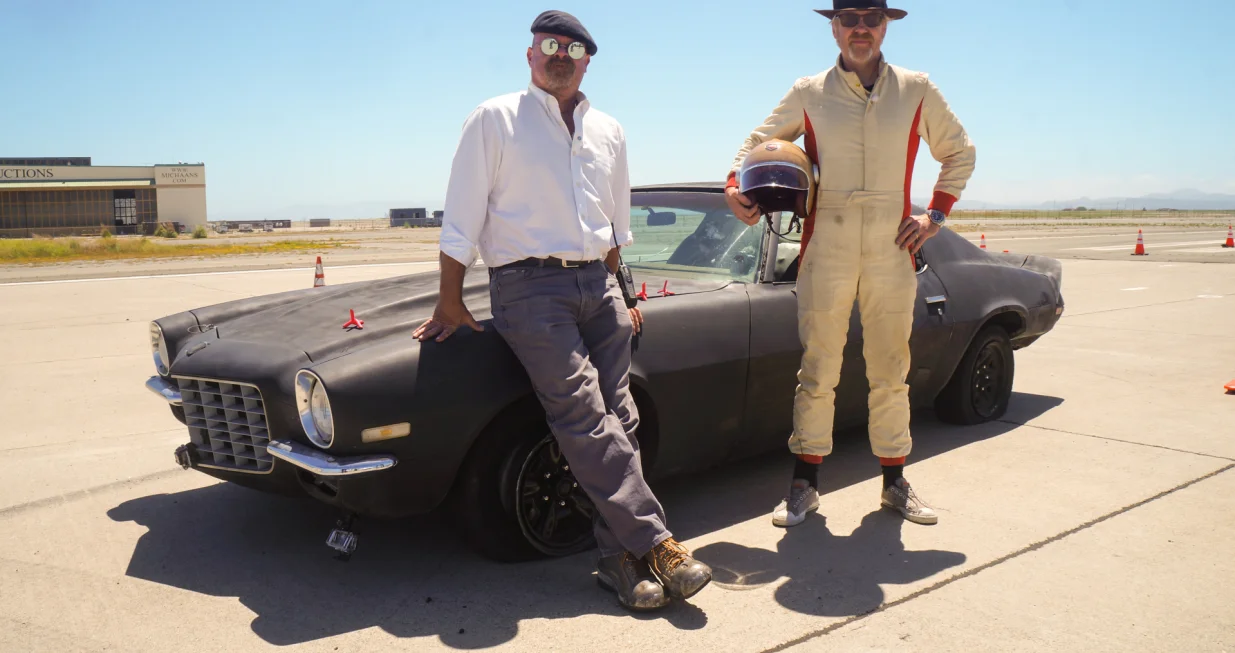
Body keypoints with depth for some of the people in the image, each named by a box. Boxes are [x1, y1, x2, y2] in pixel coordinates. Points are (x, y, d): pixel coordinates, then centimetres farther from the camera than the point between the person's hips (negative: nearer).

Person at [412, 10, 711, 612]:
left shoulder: (608, 131, 18)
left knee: (619, 420, -5)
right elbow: (460, 221, 1)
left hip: (597, 283, 5)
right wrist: (451, 304, -3)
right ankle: (656, 544, -15)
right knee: (583, 416, -17)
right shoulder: (494, 120, 4)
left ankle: (619, 558, -1)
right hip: (528, 287, -5)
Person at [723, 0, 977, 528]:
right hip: (825, 251, -1)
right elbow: (757, 144, 12)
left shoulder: (917, 91, 8)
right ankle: (805, 484, 11)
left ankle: (895, 483, 21)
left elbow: (960, 153, 18)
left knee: (890, 373, 8)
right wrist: (735, 186, -8)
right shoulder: (808, 94, 5)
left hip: (892, 252, 2)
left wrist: (936, 215, 8)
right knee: (817, 372, 1)